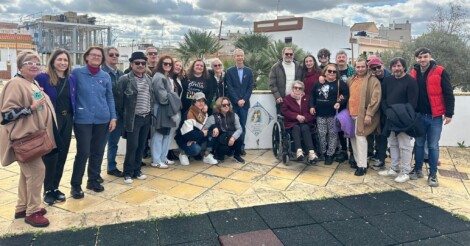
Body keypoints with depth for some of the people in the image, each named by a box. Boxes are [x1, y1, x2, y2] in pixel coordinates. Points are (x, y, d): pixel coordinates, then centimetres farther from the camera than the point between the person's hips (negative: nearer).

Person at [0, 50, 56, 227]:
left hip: (33, 136, 10)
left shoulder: (33, 83, 13)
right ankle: (32, 211, 2)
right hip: (23, 137, -10)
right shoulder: (16, 84, -16)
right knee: (37, 170, -10)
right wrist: (31, 108, -25)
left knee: (28, 171, 15)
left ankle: (22, 207, 27)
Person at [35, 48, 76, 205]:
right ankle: (48, 190, 15)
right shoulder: (42, 78, -8)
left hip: (67, 120, 5)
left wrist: (72, 117, 6)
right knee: (50, 156, 1)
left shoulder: (71, 78, 8)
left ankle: (55, 187, 24)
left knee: (62, 156, 10)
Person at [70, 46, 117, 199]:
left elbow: (110, 98, 11)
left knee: (98, 151, 11)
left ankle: (94, 180, 27)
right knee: (83, 152, -4)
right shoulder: (77, 73, -2)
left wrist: (113, 117, 6)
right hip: (83, 120, -3)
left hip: (102, 120, 4)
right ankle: (75, 185, 11)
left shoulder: (106, 76, 7)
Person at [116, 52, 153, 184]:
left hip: (146, 117, 5)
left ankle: (137, 170, 23)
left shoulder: (149, 79, 9)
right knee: (132, 146, -4)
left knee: (141, 146, 10)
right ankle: (128, 172, 11)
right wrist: (123, 116, -2)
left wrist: (151, 113, 10)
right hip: (133, 118, -5)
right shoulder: (125, 79, -9)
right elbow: (119, 99, -6)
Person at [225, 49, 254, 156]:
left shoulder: (249, 71, 9)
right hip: (233, 103, -1)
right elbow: (230, 88, -3)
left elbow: (250, 87, 4)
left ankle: (241, 147, 11)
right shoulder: (230, 71, 4)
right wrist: (237, 100, -12)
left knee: (242, 126, 4)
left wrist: (244, 100, -8)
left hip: (244, 103, 2)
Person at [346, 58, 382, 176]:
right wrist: (348, 110, 15)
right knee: (353, 137, 12)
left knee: (360, 137, -12)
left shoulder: (373, 80, -5)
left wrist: (369, 114, -20)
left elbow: (375, 99, -13)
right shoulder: (350, 80, 15)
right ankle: (357, 161, 25)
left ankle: (362, 166, -6)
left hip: (363, 114, -7)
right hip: (351, 114, 7)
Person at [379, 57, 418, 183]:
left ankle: (405, 172, 7)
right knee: (393, 144, 14)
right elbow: (383, 98, 11)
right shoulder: (387, 80, 10)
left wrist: (402, 115, -20)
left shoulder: (411, 81, -8)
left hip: (404, 119, -6)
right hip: (390, 118, 7)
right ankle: (394, 169, 24)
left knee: (404, 146, -1)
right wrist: (388, 112, -3)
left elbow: (412, 103, -14)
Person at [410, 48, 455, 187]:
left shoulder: (440, 72, -5)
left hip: (435, 116, -3)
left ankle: (433, 174, 12)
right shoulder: (414, 73, 6)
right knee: (419, 144, 12)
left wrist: (449, 113, -9)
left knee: (433, 146, 2)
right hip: (419, 115, 3)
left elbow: (448, 94, -5)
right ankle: (418, 169, 24)